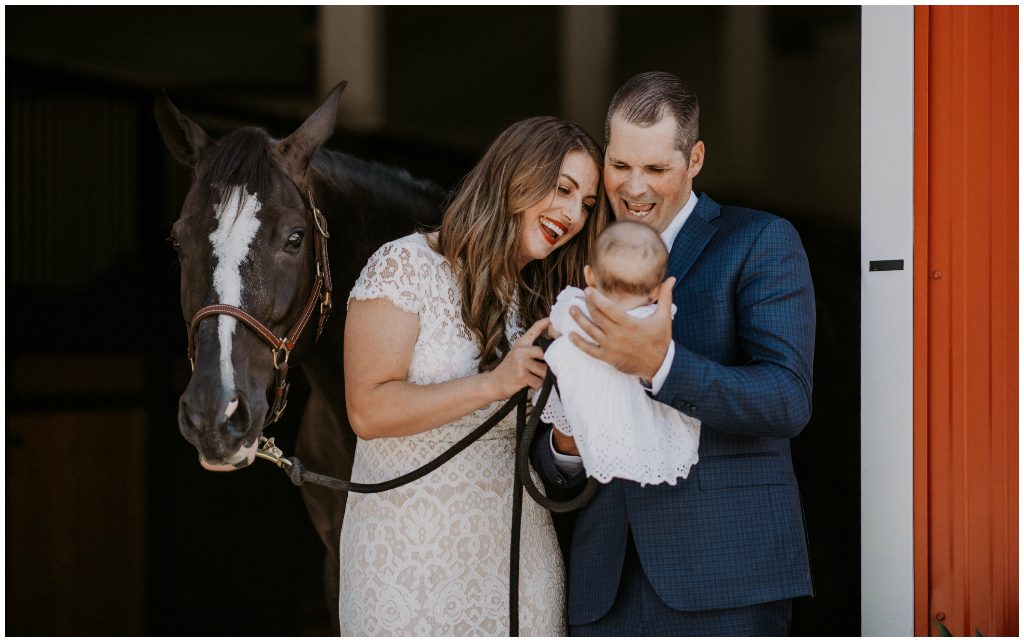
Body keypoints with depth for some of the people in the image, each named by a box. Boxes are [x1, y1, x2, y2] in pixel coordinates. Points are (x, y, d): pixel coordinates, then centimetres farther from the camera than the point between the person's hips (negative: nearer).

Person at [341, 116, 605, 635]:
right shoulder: (407, 265, -7)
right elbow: (368, 411, -16)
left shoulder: (545, 301, 12)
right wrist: (494, 383, -21)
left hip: (516, 551, 5)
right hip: (409, 550, -5)